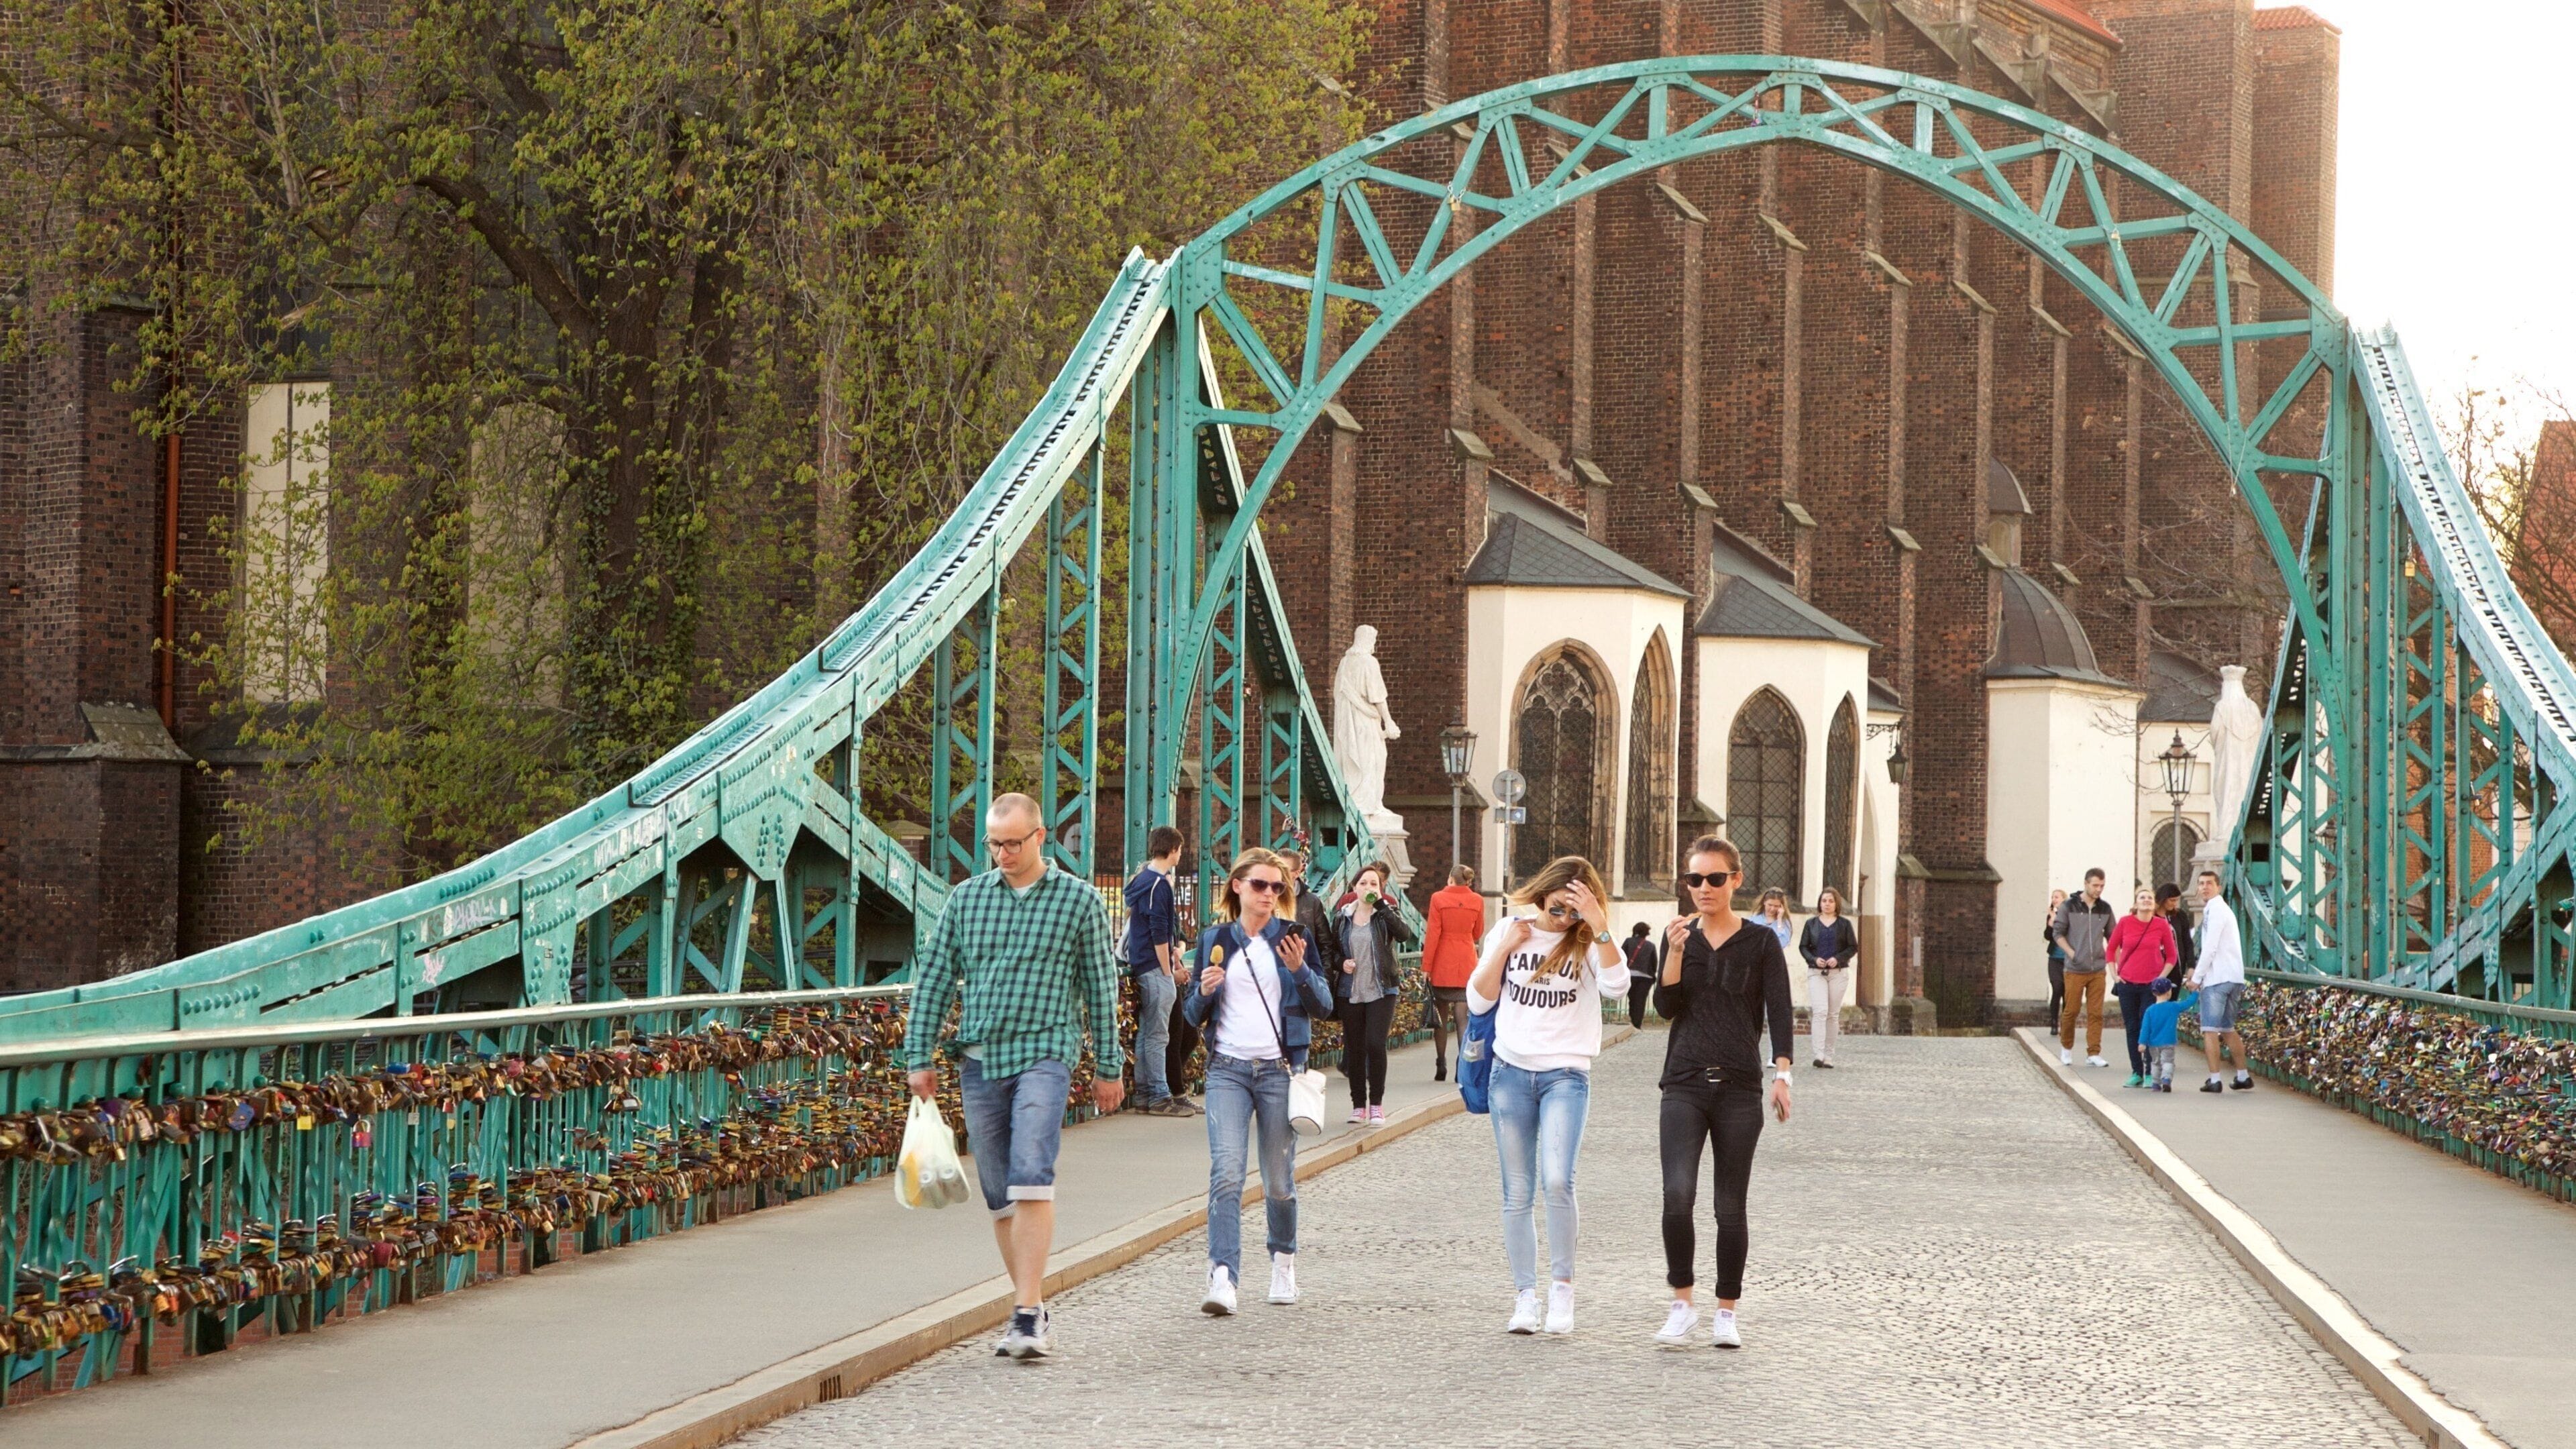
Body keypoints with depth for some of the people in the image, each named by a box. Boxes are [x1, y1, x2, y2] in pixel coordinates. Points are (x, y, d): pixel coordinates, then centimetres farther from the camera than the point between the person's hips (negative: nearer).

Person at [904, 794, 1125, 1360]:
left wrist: (1108, 1066, 8)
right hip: (980, 1059, 4)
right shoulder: (966, 899, 10)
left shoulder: (1079, 899, 3)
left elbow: (1100, 986, 7)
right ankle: (1033, 1309, 16)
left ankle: (1028, 1315, -22)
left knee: (1030, 1179, -19)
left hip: (1044, 1053, -4)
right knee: (999, 1196, 6)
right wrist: (920, 1057, 7)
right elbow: (934, 979, 12)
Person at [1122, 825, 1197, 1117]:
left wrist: (1173, 955, 20)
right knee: (1157, 1035, -7)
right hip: (1156, 969, -10)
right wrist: (1168, 971, -12)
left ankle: (1144, 1096, 13)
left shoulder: (1143, 881, 17)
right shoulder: (1158, 885, -14)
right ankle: (1160, 1098, -7)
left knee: (1146, 1034, 11)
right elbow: (1159, 933, -17)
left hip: (1142, 968, 10)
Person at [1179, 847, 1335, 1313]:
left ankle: (1283, 1258, 33)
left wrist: (1300, 970, -14)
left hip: (1279, 1069, 0)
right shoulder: (1214, 940, 9)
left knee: (1278, 1181, 7)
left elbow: (1324, 1005, 4)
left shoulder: (1291, 937, 4)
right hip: (1227, 1069, 0)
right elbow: (1194, 1013, 14)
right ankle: (1222, 1277, -22)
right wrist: (1204, 991, -8)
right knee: (1226, 1173, -15)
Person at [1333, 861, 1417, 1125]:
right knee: (1354, 1048, 5)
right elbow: (1333, 950, 17)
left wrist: (1380, 904, -22)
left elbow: (1405, 934, -20)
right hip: (1350, 992, 3)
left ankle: (1376, 1105, -2)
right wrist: (1342, 963, -6)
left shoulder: (1385, 915, 0)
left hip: (1381, 991, -3)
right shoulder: (1343, 917, 8)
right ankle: (1358, 1105, 14)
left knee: (1376, 1044, -12)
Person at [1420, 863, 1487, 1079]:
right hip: (1466, 965, 1)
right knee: (1462, 1017, 1)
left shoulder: (1438, 899, -6)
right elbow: (1478, 934, 10)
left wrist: (1426, 966, -5)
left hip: (1442, 965, -1)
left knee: (1441, 1017, 9)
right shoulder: (1477, 902, 0)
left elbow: (1433, 934, -8)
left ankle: (1441, 1067, 9)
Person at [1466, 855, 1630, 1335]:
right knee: (1518, 1193, 4)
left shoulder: (1588, 942, -1)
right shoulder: (1510, 930, 6)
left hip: (1566, 1074, -3)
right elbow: (1478, 1001, 6)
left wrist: (1599, 926, -24)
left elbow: (1617, 987, -20)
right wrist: (1506, 948, -5)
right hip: (1511, 1073, 3)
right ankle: (1525, 1296, 12)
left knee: (1557, 1181, -20)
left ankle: (1562, 1285, -4)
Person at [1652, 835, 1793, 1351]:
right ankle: (1682, 1304, -5)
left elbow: (1779, 1012, -4)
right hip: (1685, 1085, 1)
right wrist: (1675, 953, -14)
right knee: (1677, 1194, -17)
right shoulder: (1680, 937, 9)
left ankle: (1727, 1312, 16)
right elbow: (1667, 1006, -1)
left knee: (1730, 1207, 4)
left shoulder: (1760, 942, 3)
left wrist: (1782, 1073, -17)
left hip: (1739, 1089, -1)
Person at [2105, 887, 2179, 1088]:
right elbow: (2111, 950, 11)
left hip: (2151, 985, -2)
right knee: (2132, 1028, 5)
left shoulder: (2162, 925, -1)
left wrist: (2161, 977, -3)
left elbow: (2171, 956, 7)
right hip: (2128, 984, 2)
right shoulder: (2125, 923, 0)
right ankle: (2136, 1073, 13)